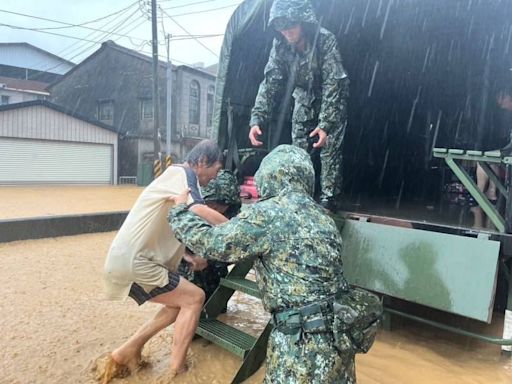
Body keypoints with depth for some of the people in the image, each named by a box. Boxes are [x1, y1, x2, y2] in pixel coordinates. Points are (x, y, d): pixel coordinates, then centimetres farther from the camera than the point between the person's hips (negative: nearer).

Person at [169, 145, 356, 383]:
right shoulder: (322, 216, 9)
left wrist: (179, 210, 9)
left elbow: (211, 242, -7)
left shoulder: (266, 214, -14)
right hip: (339, 331, 8)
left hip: (305, 339, -7)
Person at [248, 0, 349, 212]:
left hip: (332, 99, -4)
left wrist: (325, 124, -41)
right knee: (299, 149, 5)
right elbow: (270, 82, -17)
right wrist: (257, 119, -29)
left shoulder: (325, 40, -29)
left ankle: (328, 196, 0)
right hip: (304, 99, 5)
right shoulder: (280, 45, -15)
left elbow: (333, 85, -32)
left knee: (329, 147, -11)